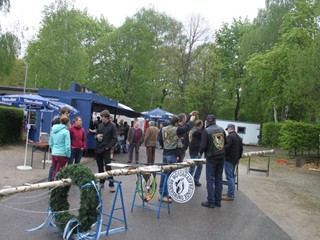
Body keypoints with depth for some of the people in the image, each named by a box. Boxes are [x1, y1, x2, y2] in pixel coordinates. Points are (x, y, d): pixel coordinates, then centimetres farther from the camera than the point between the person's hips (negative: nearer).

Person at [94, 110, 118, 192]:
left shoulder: (112, 126, -6)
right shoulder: (100, 125, 10)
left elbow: (115, 139, -9)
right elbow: (96, 135, 20)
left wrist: (108, 146, -15)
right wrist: (97, 136, -3)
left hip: (106, 150, -6)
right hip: (98, 149, 6)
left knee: (108, 167, -7)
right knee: (100, 167, 13)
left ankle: (111, 184, -1)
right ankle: (101, 182, 25)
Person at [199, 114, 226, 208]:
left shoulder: (206, 131, -13)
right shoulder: (221, 129, 3)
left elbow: (203, 145, -14)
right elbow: (225, 142, 11)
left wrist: (200, 153, 5)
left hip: (211, 158, -5)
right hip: (221, 157, 5)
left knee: (210, 180, 2)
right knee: (219, 179, 12)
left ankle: (211, 202, 5)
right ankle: (218, 201, 18)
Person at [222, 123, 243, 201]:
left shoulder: (229, 136, -14)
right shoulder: (239, 137, 15)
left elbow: (226, 147, -22)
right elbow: (241, 149, 21)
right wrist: (238, 158, 27)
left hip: (229, 159, -9)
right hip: (235, 160, 9)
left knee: (229, 177, -6)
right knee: (232, 176, 16)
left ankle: (230, 195, -2)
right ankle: (231, 193, 23)